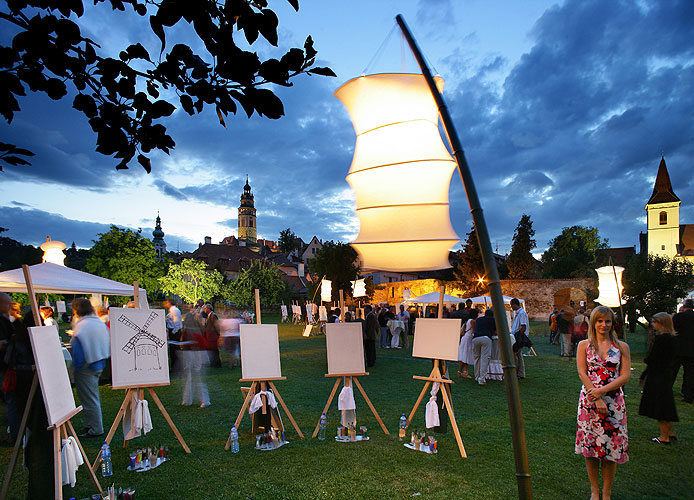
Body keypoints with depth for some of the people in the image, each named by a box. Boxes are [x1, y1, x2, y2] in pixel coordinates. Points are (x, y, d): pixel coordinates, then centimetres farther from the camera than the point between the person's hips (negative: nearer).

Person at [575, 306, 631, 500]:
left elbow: (625, 376, -2)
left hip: (614, 402, 0)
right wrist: (596, 400, -13)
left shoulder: (622, 347, 4)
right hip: (589, 401, 0)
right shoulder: (584, 345, 3)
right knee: (590, 447, 5)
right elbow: (582, 373, -3)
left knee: (611, 448, 3)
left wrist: (602, 391, -14)